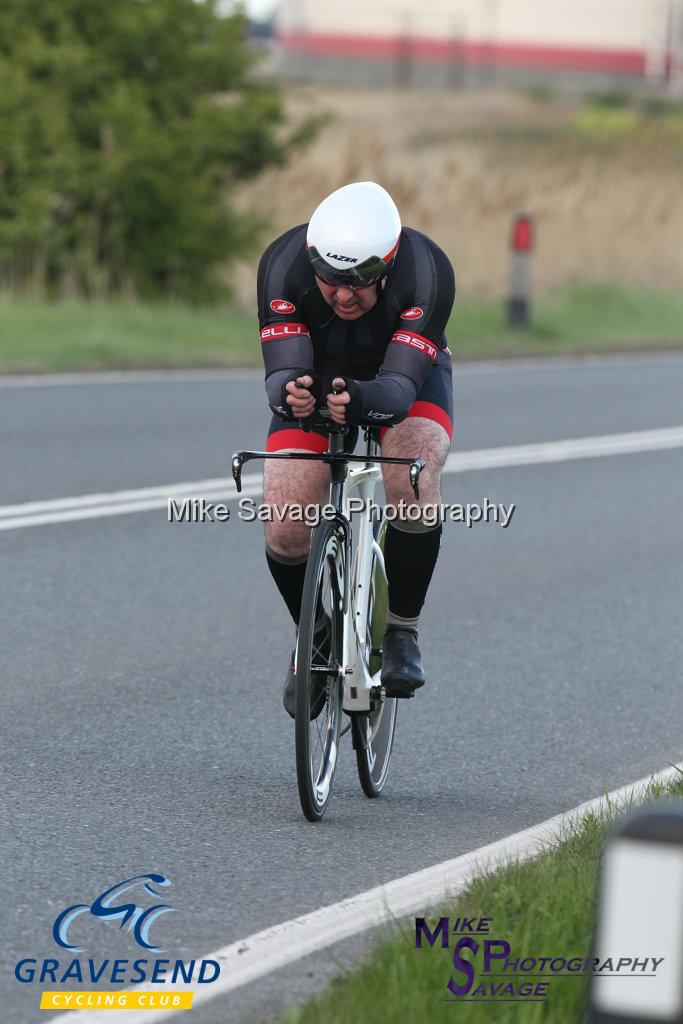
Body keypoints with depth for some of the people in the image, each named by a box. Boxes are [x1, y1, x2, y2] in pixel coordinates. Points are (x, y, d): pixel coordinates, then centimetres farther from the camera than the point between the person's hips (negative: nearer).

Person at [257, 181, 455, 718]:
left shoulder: (427, 271, -35)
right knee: (285, 531, -17)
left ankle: (401, 629, -12)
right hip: (316, 377, 2)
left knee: (413, 484, -34)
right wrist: (289, 393, -59)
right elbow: (282, 371, -35)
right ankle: (315, 636, 13)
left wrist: (363, 399, -63)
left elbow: (401, 383, -40)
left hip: (409, 376, -1)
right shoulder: (284, 265, -31)